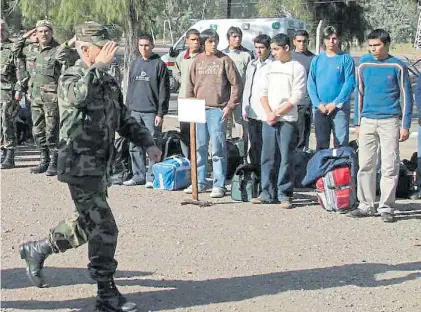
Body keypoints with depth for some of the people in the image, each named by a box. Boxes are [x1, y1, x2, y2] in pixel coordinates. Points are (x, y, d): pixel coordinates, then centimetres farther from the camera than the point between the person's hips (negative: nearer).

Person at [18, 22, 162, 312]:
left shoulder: (109, 82, 13)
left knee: (87, 223, 21)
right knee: (104, 229, -8)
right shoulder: (70, 78, -11)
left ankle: (37, 250, 40)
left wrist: (148, 143, 10)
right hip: (80, 165, -9)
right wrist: (99, 66, -32)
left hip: (100, 166, 9)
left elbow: (124, 119, 20)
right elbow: (79, 95, -37)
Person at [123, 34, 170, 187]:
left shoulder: (159, 65, -4)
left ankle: (152, 177, 4)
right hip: (135, 112, 6)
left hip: (152, 112, -6)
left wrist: (161, 113, -12)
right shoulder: (135, 64, 14)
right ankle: (138, 175, 16)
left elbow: (164, 91, -7)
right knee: (135, 146, 8)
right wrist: (128, 108, 12)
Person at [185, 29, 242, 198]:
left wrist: (230, 106, -8)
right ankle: (200, 182, 19)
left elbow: (237, 84, -2)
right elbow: (191, 85, 15)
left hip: (218, 109, -4)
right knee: (200, 147, 10)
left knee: (218, 149, -4)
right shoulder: (197, 61, 10)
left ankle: (219, 185, 0)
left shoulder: (224, 60, -1)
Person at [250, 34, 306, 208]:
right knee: (268, 158, 7)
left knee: (286, 158, -4)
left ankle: (284, 195, 1)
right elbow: (263, 92, 11)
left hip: (288, 120, -5)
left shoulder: (297, 68, -2)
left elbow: (297, 97, -8)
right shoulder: (270, 67, 14)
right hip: (269, 120, 5)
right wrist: (269, 113, -5)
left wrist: (277, 113, -10)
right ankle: (268, 193, 14)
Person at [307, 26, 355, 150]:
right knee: (321, 143, 7)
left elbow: (349, 84, -7)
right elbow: (311, 84, 7)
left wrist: (335, 103, -12)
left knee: (341, 143, -3)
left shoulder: (346, 59, -1)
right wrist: (318, 104, -6)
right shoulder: (317, 59, 10)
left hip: (340, 107, -3)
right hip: (319, 108, 3)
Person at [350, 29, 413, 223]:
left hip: (390, 121, -3)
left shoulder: (397, 66, -1)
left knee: (390, 167, -2)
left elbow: (406, 97, 1)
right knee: (365, 165, 5)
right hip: (368, 121, 3)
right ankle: (366, 205, 12)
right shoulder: (364, 64, 8)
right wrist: (357, 122, 12)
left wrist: (405, 125, -5)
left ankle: (386, 208, 4)